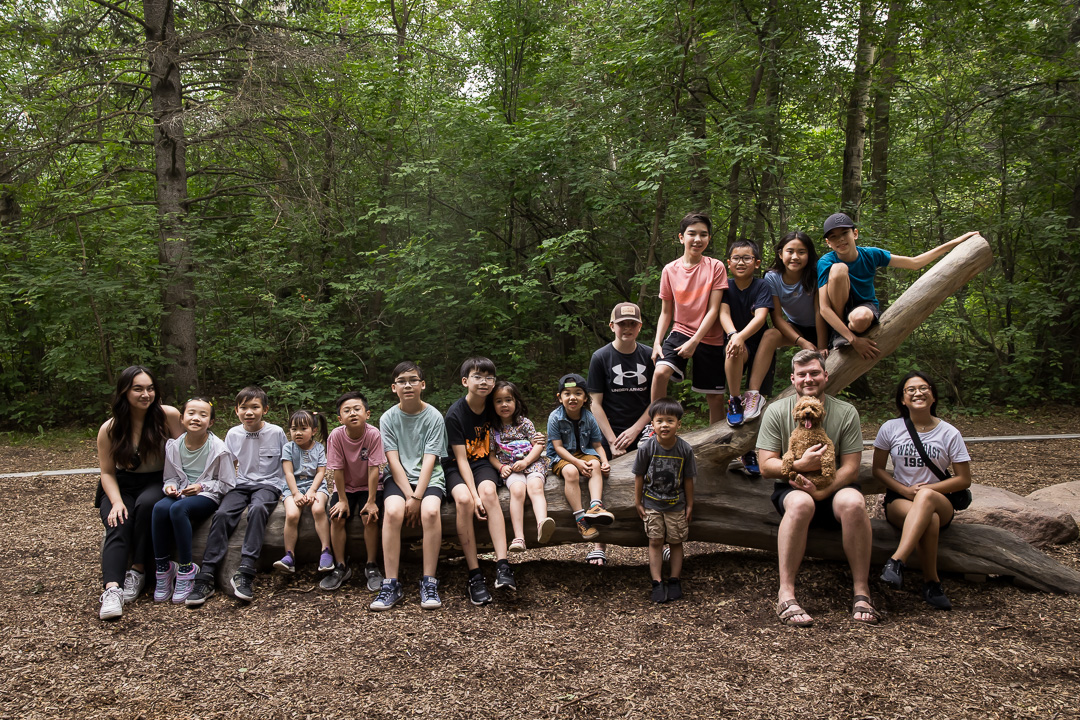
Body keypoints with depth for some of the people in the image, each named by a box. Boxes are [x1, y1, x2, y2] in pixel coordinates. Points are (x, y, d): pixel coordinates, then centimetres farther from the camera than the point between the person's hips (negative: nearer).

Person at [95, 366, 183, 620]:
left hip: (157, 483, -1)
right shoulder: (109, 429, -3)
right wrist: (116, 502, -14)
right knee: (118, 526, -28)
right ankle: (112, 588, -41)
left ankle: (138, 570, -23)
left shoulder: (168, 415, -8)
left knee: (147, 504, -35)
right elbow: (107, 472, 1)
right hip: (121, 486, 1)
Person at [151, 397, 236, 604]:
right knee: (160, 507, -31)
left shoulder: (218, 449, -8)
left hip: (207, 497, -4)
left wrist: (202, 486, -14)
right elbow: (171, 477, 16)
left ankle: (186, 569, -25)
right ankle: (162, 567, -19)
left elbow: (227, 484, -2)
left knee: (178, 508, -35)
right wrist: (170, 486, -6)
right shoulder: (174, 446, 4)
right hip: (181, 494, 4)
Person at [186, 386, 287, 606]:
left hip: (269, 484, -3)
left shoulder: (276, 433, -2)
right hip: (242, 484, 3)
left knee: (257, 509, -36)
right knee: (222, 514, -26)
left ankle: (245, 572, -38)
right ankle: (206, 576, -28)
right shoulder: (233, 434, 7)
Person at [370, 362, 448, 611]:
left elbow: (429, 460, -7)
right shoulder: (388, 418, 3)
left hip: (429, 479, -1)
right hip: (399, 479, 1)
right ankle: (391, 584, -24)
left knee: (430, 511, -32)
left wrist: (417, 497, -17)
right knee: (392, 511, -31)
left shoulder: (434, 417, -1)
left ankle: (429, 582, -23)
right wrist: (409, 495, -15)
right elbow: (393, 461, -3)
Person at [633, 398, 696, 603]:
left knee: (676, 542, 8)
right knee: (655, 542, 3)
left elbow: (688, 479, -3)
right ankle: (657, 583, 8)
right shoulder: (647, 448, -15)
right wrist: (638, 502, -1)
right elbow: (639, 476, -5)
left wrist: (689, 504, 3)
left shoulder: (685, 449, -12)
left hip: (676, 503, 1)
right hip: (652, 503, -1)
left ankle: (675, 581, 20)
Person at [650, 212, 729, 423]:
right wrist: (657, 342, -7)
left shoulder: (715, 267, -5)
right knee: (660, 372, -26)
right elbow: (666, 312, 7)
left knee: (715, 397, 4)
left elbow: (713, 310, -10)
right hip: (680, 332, 1)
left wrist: (694, 342, -18)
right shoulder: (670, 270, 1)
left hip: (709, 338, -1)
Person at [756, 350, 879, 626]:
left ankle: (862, 592, -24)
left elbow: (851, 467, -5)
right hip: (791, 488, -1)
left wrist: (822, 491, -22)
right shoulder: (777, 411, 0)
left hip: (834, 488, 1)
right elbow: (766, 465, -4)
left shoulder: (846, 413, 1)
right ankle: (785, 595, -35)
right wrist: (800, 465, -22)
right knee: (800, 503, -36)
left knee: (853, 502, -34)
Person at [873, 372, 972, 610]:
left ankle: (896, 562, -46)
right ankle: (931, 581, -28)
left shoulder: (949, 433, 1)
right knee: (929, 519, -37)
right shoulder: (890, 429, 3)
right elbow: (878, 469, 7)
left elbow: (964, 479, 1)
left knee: (926, 497, -39)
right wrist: (905, 490, -11)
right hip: (899, 501, 0)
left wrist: (925, 490, -12)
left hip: (940, 503, 0)